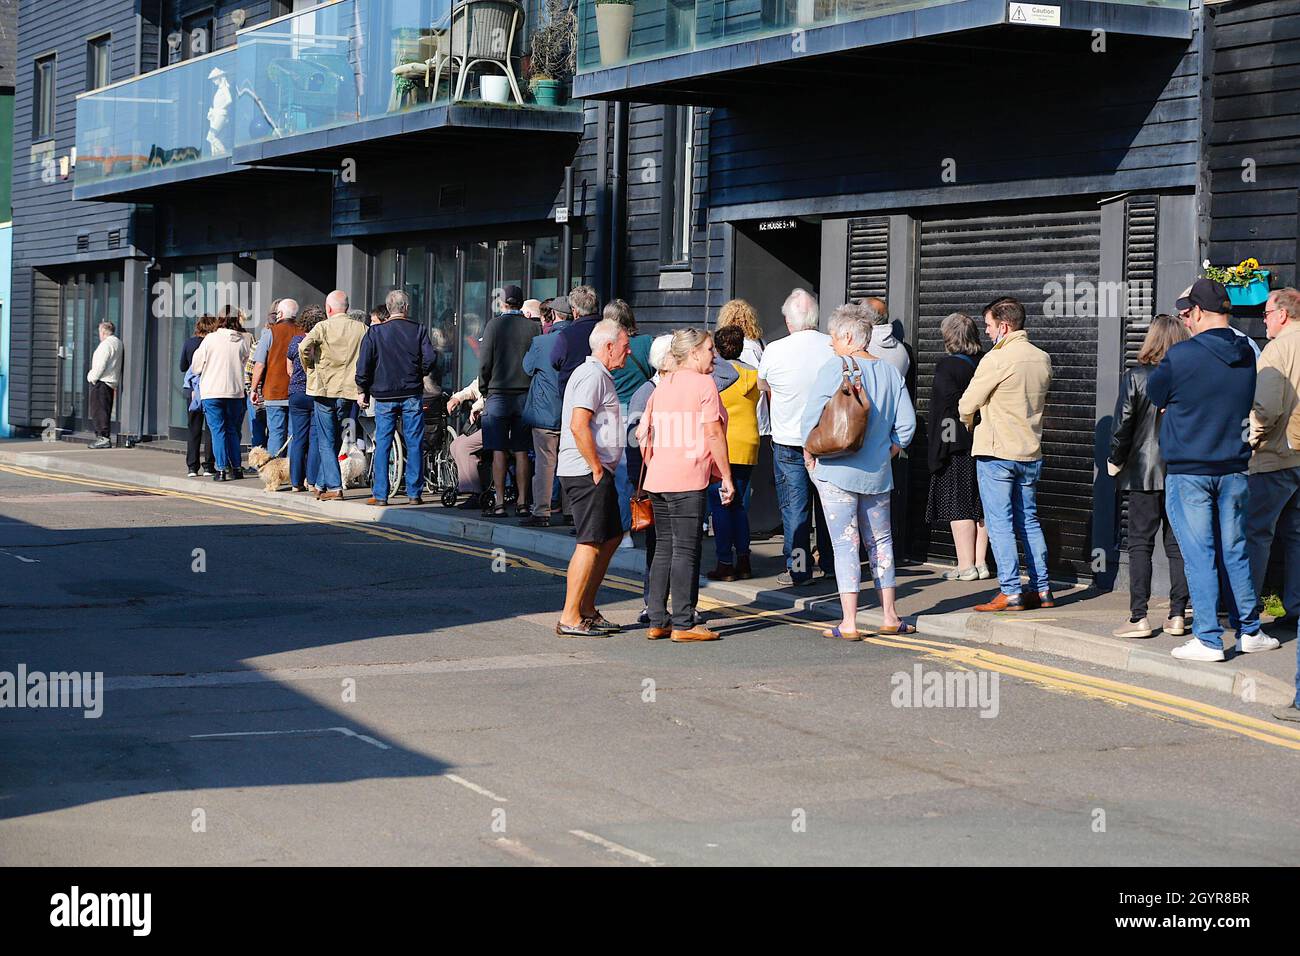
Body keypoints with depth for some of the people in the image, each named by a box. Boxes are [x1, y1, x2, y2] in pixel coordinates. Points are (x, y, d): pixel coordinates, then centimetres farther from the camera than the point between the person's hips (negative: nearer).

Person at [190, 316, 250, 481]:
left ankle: (222, 469, -4)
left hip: (212, 391, -2)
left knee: (218, 431, 1)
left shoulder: (210, 339, -6)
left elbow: (195, 367, 1)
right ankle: (235, 468, 12)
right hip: (236, 391, 2)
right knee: (233, 430, 13)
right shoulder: (244, 340, -1)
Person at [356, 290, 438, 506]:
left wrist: (362, 390, 6)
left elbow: (364, 364, -5)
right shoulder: (418, 331, -1)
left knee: (382, 445, 4)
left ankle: (380, 495, 3)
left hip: (384, 396, 0)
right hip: (412, 395, 0)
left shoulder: (376, 332, -2)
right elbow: (431, 360, -6)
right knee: (414, 445, 5)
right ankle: (414, 494, 5)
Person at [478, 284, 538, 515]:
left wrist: (484, 389, 8)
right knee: (521, 451, 6)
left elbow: (485, 363, -5)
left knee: (499, 451, 0)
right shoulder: (534, 327, 1)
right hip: (526, 395, 2)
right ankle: (522, 502, 6)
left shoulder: (494, 325, -4)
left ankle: (500, 502, -3)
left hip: (499, 394, -2)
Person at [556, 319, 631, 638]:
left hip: (595, 472, 11)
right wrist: (597, 469, -19)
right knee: (591, 543, -10)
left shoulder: (598, 375, 21)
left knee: (612, 537, 16)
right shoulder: (592, 376, -13)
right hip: (587, 472, -11)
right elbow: (578, 426, -24)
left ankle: (587, 609, 20)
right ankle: (570, 618, -8)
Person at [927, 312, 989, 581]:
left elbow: (944, 409, -16)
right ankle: (980, 562, 15)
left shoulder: (948, 366, -13)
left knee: (959, 507, -1)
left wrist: (938, 449, -13)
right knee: (979, 506, 11)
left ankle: (966, 566, 0)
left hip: (957, 447, -6)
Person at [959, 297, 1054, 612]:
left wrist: (968, 420, 13)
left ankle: (1010, 592, -5)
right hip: (1030, 453, 7)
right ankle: (1042, 589, 14)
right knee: (1029, 521, 14)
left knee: (1000, 524, -3)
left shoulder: (997, 359, -14)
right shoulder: (1042, 359, 7)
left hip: (996, 452, -7)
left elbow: (967, 403, -8)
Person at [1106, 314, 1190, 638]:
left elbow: (1123, 424, -7)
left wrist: (1115, 461, 7)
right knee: (1178, 544, 10)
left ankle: (1139, 618, -3)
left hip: (1145, 471, -3)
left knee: (1140, 544, 1)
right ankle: (1177, 616, 10)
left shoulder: (1135, 377, -9)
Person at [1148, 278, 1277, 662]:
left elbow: (1154, 395, 0)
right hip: (1234, 468, 5)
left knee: (1199, 556, -1)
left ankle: (1208, 640, -1)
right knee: (1235, 552, 14)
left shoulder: (1180, 355, -14)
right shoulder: (1246, 355, 3)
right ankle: (1249, 632, 20)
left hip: (1188, 471, -5)